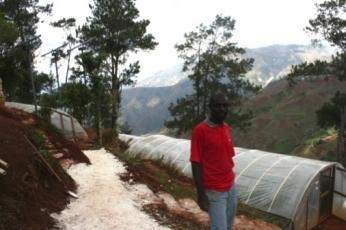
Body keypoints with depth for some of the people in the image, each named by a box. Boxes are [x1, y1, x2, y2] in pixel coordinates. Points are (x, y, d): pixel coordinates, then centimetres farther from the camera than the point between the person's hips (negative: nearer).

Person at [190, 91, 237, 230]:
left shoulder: (227, 128, 6)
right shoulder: (200, 130, -16)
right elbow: (196, 164, -15)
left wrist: (231, 182, 16)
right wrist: (201, 195, -14)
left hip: (231, 187, 7)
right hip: (214, 191, -7)